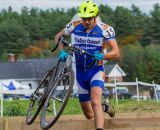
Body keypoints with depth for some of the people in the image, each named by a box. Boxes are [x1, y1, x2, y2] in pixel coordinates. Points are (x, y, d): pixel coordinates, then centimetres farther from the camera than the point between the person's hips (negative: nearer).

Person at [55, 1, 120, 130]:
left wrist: (102, 56, -39)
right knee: (89, 115, 13)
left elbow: (116, 53, -18)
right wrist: (61, 52, -9)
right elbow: (58, 37, 10)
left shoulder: (105, 29, -14)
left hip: (96, 72, -4)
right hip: (80, 72, 4)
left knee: (95, 102, -31)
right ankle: (104, 108, 47)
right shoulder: (74, 26, -6)